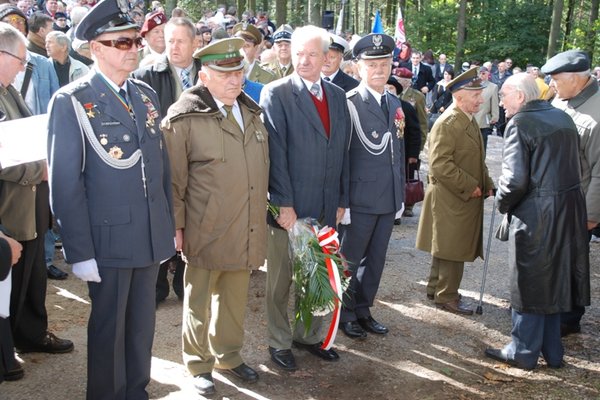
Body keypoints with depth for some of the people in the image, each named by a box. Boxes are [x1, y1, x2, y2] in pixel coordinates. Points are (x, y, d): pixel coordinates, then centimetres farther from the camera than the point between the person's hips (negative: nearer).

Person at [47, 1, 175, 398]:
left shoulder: (146, 94, 8)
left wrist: (170, 224, 11)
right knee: (108, 327, 10)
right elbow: (64, 182, -12)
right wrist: (80, 251, -14)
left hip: (152, 234, 5)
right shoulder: (72, 101, -10)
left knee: (142, 322, 17)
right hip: (109, 236, -5)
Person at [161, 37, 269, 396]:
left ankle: (229, 355, 37)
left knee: (235, 297, 17)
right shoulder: (185, 117, -11)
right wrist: (176, 226, -8)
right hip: (206, 232, -5)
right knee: (200, 299, 11)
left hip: (246, 231, 6)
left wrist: (262, 212, 18)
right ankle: (199, 363, 29)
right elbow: (173, 179, -9)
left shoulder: (251, 112, 10)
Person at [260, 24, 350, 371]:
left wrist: (342, 200, 9)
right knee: (281, 280, 9)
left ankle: (309, 335, 32)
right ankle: (280, 342, 24)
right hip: (289, 206, -5)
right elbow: (275, 152, -12)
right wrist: (284, 203, -16)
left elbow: (343, 151, 12)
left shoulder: (338, 96, 10)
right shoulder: (276, 94, -7)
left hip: (326, 207, 5)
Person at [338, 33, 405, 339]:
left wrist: (400, 193, 15)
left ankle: (363, 310, 32)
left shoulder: (395, 103, 11)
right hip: (361, 198, -7)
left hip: (389, 199, 7)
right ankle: (346, 314, 25)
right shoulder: (349, 103, -12)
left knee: (376, 259, 16)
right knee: (351, 259, 8)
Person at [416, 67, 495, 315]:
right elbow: (439, 164, -25)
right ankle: (446, 297, 11)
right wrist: (470, 187, -21)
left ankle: (436, 288, 30)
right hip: (451, 200, -10)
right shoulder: (447, 123, -18)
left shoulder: (469, 121, 14)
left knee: (449, 248, 18)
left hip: (467, 199, 10)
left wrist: (486, 184, 10)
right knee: (452, 249, -1)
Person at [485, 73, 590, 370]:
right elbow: (575, 166, 15)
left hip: (536, 215, -8)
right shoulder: (563, 118, 10)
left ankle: (523, 353, 18)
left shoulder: (520, 123, -14)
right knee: (555, 279, 18)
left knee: (529, 283, 6)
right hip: (570, 209, 8)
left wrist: (502, 202, -4)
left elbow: (515, 178, -21)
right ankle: (551, 352, 30)